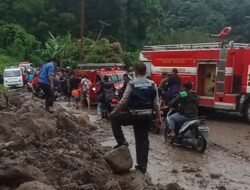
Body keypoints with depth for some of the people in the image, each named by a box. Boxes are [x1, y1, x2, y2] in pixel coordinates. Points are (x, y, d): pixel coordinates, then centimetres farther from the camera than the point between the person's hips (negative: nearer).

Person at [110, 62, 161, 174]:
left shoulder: (131, 84, -9)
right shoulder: (152, 84, 3)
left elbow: (123, 101, -5)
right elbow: (156, 103, 3)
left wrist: (114, 111, 10)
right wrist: (159, 117, 12)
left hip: (134, 115, -4)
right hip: (147, 116, 4)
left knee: (114, 118, 18)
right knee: (143, 140, 12)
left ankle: (121, 141, 11)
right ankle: (142, 166, 13)